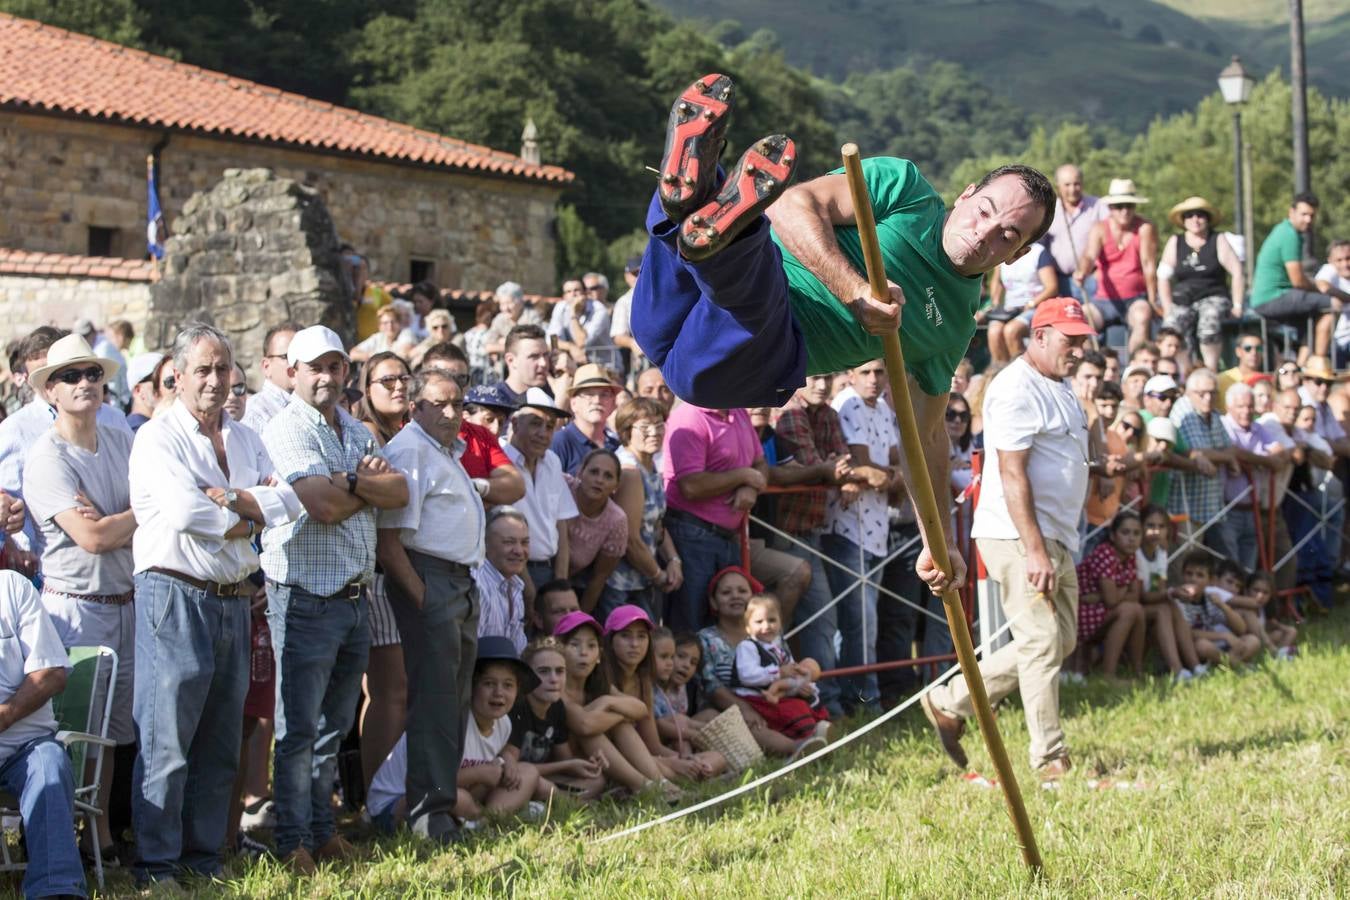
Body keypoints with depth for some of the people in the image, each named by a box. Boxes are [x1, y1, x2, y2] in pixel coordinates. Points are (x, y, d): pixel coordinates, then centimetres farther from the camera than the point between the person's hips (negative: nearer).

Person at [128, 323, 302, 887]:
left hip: (233, 601, 7)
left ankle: (204, 856, 18)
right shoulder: (158, 438, -4)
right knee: (166, 741, -6)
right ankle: (156, 863, -1)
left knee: (221, 744, 10)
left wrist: (226, 498, -12)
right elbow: (184, 511, -19)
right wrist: (250, 516, -6)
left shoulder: (245, 439, 16)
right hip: (175, 595, -7)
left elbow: (288, 503, 2)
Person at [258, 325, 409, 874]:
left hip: (355, 596, 7)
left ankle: (322, 828, 23)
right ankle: (292, 841, 2)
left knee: (334, 725, 14)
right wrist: (371, 484, -4)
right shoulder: (287, 430, -9)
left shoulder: (355, 431, 15)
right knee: (299, 728, -3)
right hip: (307, 597, -7)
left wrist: (352, 481, -13)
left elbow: (399, 493, 4)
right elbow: (322, 504, -20)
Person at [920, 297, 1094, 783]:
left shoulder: (1059, 388, 17)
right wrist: (1034, 550, -25)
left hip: (1055, 538, 10)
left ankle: (951, 702, 20)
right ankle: (1050, 760, -5)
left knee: (1060, 640, 13)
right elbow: (1012, 474, -21)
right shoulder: (1016, 389, -14)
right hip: (1018, 537, -10)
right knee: (1043, 642, -10)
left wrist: (1053, 547, 19)